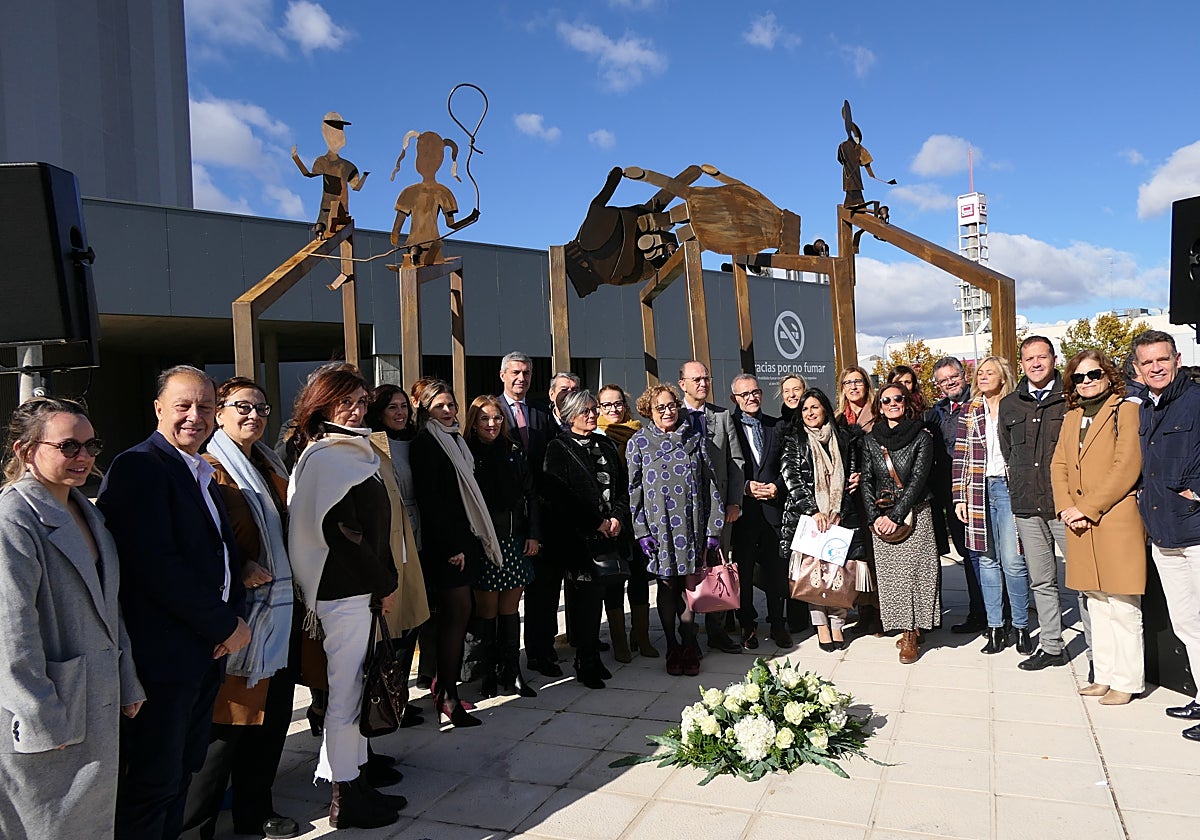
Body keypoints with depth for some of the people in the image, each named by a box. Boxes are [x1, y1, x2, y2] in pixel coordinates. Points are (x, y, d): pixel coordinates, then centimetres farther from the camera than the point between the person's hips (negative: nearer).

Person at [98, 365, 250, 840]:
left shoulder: (202, 473, 14)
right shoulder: (139, 467, -15)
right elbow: (156, 567, -23)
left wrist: (233, 614, 0)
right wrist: (225, 625, -15)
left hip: (208, 649, 9)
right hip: (164, 654, -9)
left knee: (184, 767, 19)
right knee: (155, 780, 4)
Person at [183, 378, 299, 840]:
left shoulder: (268, 464, 14)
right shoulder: (211, 468, -9)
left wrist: (293, 587, 11)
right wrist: (239, 570, -23)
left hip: (278, 606, 8)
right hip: (239, 609, -8)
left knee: (272, 712, 13)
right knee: (230, 715, 1)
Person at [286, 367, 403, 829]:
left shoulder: (351, 451, 16)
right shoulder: (325, 457, -12)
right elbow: (341, 530, -18)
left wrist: (383, 581, 9)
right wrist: (383, 584, -12)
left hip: (361, 588, 9)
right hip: (346, 591, -9)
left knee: (355, 688, 14)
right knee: (347, 691, -1)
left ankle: (354, 782, 25)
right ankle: (346, 798, 11)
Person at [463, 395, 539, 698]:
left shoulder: (513, 453, 11)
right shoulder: (466, 454, -2)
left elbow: (530, 495, 11)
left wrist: (534, 534, 3)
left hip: (516, 540, 4)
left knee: (510, 610, 8)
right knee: (487, 611, 1)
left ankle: (512, 673, 16)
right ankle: (489, 675, 12)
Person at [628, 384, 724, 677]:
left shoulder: (694, 438, 8)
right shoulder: (638, 443, 2)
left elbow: (710, 483, 7)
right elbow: (634, 489, 0)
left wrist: (713, 527, 1)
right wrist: (642, 531, -7)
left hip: (692, 526, 1)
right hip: (660, 527, -1)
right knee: (667, 586, 6)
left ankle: (688, 646, 17)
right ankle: (673, 648, 18)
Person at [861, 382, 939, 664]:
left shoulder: (922, 437, -1)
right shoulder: (871, 439, 8)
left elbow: (918, 479, -8)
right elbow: (866, 481, 6)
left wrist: (896, 515, -14)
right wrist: (874, 517, -6)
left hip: (915, 515, -3)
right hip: (881, 517, 3)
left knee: (913, 571, -4)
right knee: (890, 574, 1)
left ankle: (911, 633, 6)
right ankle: (908, 628, 12)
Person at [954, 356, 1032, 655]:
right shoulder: (969, 412, 10)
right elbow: (961, 458, 7)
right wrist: (960, 497, 1)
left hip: (1010, 488, -2)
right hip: (979, 491, 3)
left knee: (1013, 561, -4)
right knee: (986, 560, 6)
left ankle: (1021, 626, 12)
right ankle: (995, 627, 14)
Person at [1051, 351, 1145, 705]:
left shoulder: (1126, 411, -5)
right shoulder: (1071, 417, 16)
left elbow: (1127, 467, -13)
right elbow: (1059, 465, 13)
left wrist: (1087, 507, -14)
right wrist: (1066, 508, -2)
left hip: (1117, 523, -6)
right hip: (1081, 528, 7)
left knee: (1123, 607, -1)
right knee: (1097, 605, 13)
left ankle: (1126, 681, 10)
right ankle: (1104, 675, 22)